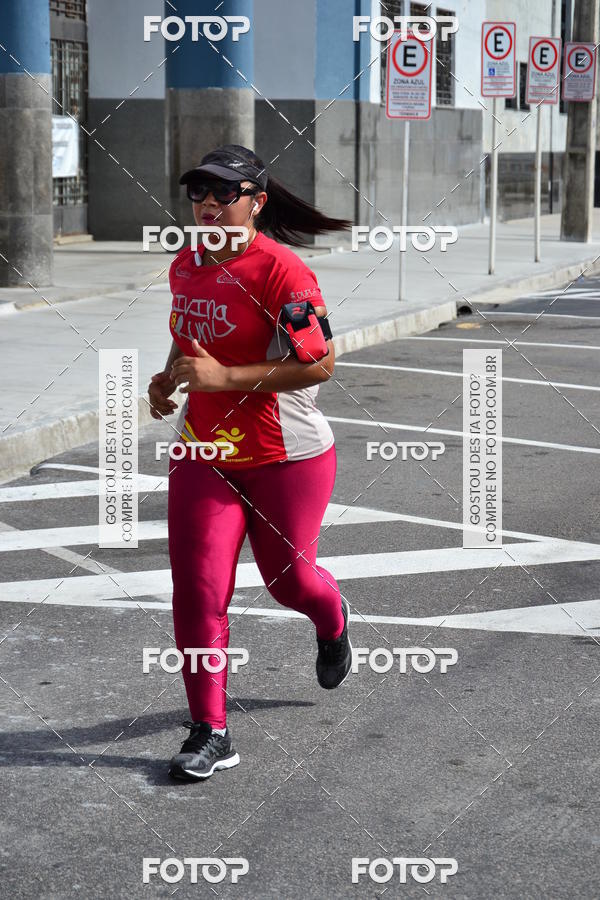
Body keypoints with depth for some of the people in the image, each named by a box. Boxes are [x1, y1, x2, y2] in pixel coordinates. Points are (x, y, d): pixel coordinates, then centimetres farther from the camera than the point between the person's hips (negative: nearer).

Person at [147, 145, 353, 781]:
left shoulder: (282, 271, -18)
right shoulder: (185, 267, 6)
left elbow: (320, 363, -23)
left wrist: (223, 378, -27)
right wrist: (168, 378, 3)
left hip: (287, 457, -5)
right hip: (204, 452, 5)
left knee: (287, 577, 12)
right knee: (197, 586, -5)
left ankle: (332, 622, 51)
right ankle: (209, 733, 4)